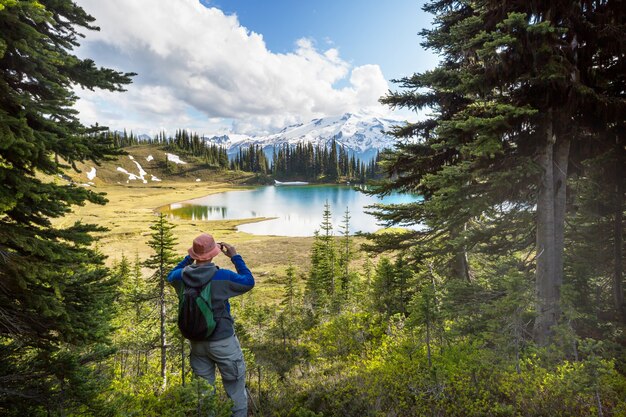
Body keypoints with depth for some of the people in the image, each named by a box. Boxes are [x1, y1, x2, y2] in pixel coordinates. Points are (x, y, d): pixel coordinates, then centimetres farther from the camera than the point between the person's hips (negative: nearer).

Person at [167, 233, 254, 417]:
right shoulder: (223, 276, -22)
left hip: (197, 341, 5)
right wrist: (235, 257, -3)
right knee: (235, 387, 13)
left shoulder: (182, 276, -9)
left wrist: (190, 258, 10)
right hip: (223, 341, -5)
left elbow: (171, 276, 17)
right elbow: (249, 282, -6)